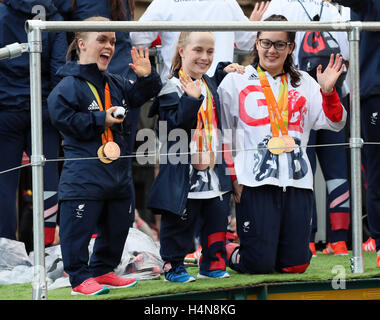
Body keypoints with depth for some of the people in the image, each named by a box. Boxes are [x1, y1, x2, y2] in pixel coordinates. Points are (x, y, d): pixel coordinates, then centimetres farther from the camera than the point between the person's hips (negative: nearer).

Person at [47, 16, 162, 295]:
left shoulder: (116, 84, 13)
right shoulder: (70, 86, -11)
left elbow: (138, 97, 24)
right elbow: (64, 119, -18)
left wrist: (146, 77, 5)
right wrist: (101, 120, -17)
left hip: (118, 174, 8)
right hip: (84, 175, -8)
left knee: (117, 226, 14)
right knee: (79, 228, -5)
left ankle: (103, 271, 27)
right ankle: (80, 278, 5)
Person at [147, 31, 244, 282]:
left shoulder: (210, 84, 11)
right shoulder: (173, 88, -12)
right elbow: (177, 124, -21)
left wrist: (225, 70, 22)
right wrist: (191, 98, -32)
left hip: (213, 170, 7)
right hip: (184, 173, -7)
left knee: (217, 217, 10)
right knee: (180, 222, 1)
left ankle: (213, 264, 21)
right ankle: (173, 266, 13)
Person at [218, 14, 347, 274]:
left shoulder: (304, 83, 17)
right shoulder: (235, 81, 8)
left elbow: (335, 123, 11)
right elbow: (222, 135, 6)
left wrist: (327, 91, -6)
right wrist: (231, 177, -3)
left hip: (297, 182, 3)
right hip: (254, 182, -3)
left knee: (295, 264, -2)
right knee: (260, 264, -11)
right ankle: (228, 252, 20)